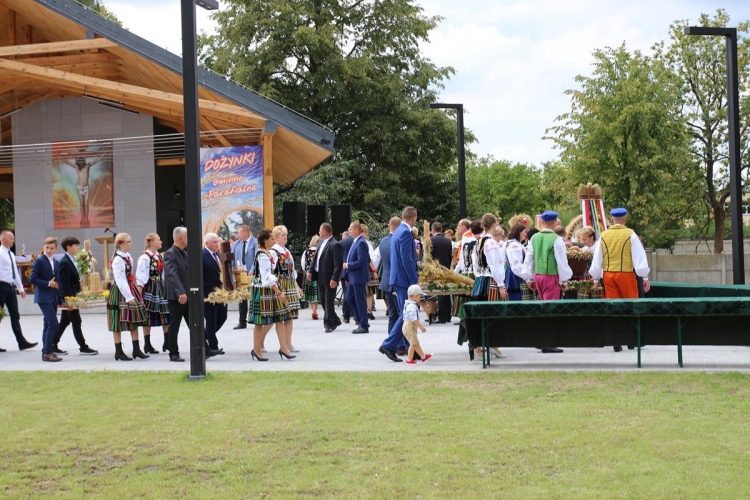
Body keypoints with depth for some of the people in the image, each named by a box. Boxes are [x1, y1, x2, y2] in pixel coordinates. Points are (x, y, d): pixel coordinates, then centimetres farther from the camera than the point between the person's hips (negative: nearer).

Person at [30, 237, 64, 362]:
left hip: (53, 298, 8)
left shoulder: (56, 263, 15)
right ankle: (47, 352, -14)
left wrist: (60, 299, 14)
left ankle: (46, 352, 15)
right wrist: (48, 284, -16)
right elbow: (32, 279, -13)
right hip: (44, 297, -8)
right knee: (53, 323, -16)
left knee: (49, 325, 10)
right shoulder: (39, 261, -6)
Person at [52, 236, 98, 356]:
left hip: (72, 296, 9)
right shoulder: (64, 262, -17)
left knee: (64, 322, 13)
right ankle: (83, 347, 4)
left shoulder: (71, 260, 12)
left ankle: (53, 345, 18)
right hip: (69, 297, -9)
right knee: (76, 322, -2)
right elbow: (64, 283, -20)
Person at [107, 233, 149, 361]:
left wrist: (133, 294, 13)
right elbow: (120, 281, -22)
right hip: (120, 292, -9)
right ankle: (119, 352, 6)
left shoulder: (128, 256, 9)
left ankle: (136, 350, 18)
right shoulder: (118, 260, -18)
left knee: (134, 321, 11)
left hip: (130, 290, 9)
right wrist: (129, 297, -22)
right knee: (119, 322, -1)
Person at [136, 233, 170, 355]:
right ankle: (147, 345, 6)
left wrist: (165, 288, 16)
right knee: (148, 316, -1)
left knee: (166, 315, 6)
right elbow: (140, 277, -15)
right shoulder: (144, 258, -11)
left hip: (160, 288, 8)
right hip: (149, 288, -8)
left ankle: (167, 343, 13)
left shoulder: (159, 257, 13)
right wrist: (139, 293, -19)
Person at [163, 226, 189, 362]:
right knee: (174, 326, 2)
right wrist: (180, 292, -35)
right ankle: (173, 354, 9)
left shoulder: (184, 254, 15)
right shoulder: (170, 254, -13)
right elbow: (172, 275, -25)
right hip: (176, 297, -8)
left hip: (187, 296, 8)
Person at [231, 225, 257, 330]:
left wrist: (252, 272, -20)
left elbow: (257, 258, -14)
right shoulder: (236, 244, 10)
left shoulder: (255, 242, -7)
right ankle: (242, 322, 12)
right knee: (242, 298, 8)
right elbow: (232, 259, 9)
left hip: (252, 274, -5)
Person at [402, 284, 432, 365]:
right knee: (413, 343, -4)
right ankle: (409, 359, 0)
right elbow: (414, 319, -27)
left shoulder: (407, 305, 14)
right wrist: (421, 326, -23)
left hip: (406, 326, 11)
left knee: (416, 343, 17)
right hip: (410, 327, -11)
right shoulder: (412, 306, -20)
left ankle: (423, 356, 25)